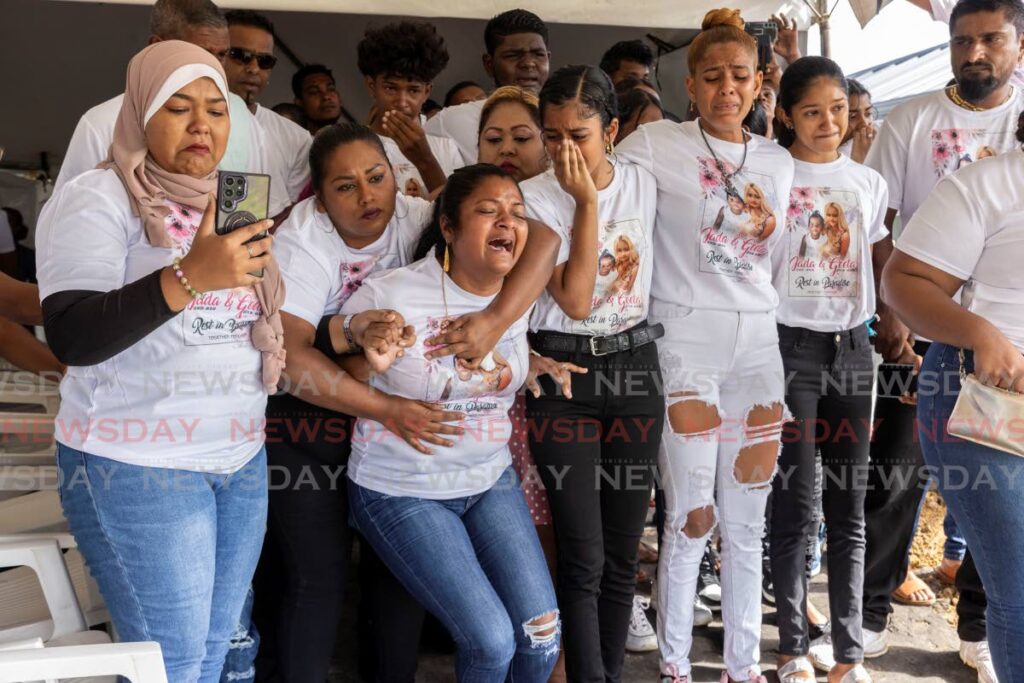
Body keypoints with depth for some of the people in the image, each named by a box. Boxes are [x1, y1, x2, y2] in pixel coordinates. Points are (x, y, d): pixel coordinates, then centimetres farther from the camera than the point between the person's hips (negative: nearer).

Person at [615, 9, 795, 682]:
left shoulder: (778, 161, 13)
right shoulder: (655, 144, -1)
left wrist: (771, 230, 2)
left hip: (759, 340, 4)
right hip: (685, 335, -4)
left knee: (747, 523, 8)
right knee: (692, 519, -3)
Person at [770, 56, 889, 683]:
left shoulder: (868, 183, 11)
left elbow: (875, 270, 16)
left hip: (852, 344, 4)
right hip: (791, 343, -4)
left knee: (849, 505, 6)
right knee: (798, 505, -2)